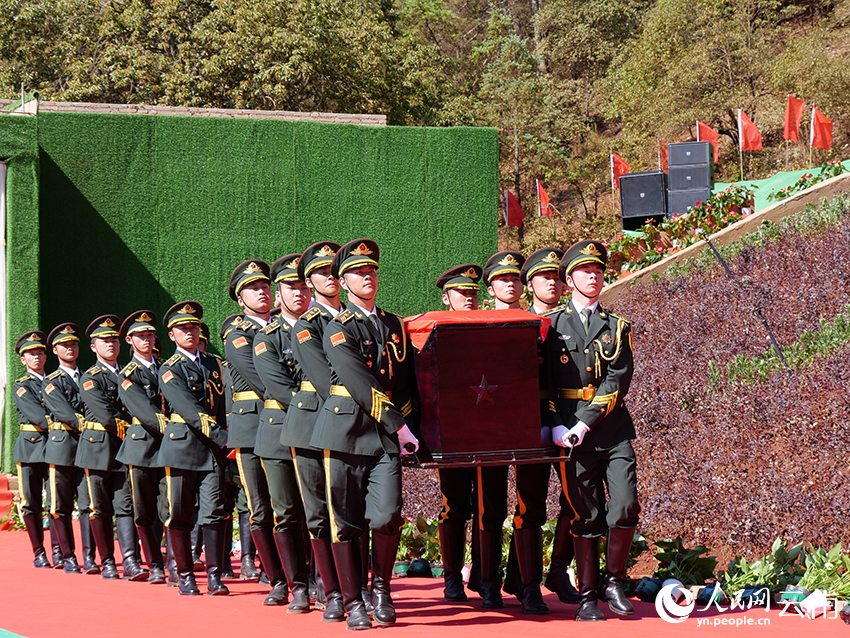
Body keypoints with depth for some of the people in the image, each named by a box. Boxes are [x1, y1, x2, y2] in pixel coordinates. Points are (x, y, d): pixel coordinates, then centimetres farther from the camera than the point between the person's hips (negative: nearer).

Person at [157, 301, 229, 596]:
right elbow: (189, 409, -14)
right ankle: (185, 576, 10)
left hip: (213, 449, 4)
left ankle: (214, 576, -1)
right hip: (182, 445, -3)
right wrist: (222, 436, -24)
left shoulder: (214, 364, 16)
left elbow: (224, 403, 18)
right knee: (179, 515, 1)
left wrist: (227, 437, 1)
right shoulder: (169, 370, -1)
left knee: (214, 512, -4)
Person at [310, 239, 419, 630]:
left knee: (387, 516, -12)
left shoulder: (395, 325, 16)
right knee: (345, 522, 0)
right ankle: (353, 603, 11)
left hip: (386, 435, 3)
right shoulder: (337, 329, -1)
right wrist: (397, 425, -15)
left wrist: (402, 424, 2)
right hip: (346, 430, -3)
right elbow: (361, 384, -11)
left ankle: (381, 588, 11)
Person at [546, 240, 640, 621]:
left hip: (613, 430, 2)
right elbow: (542, 381, 4)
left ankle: (612, 581, 10)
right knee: (587, 518, 0)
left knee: (626, 508, -9)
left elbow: (618, 380, -1)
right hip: (571, 435, -1)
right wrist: (557, 425, -11)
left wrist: (585, 423, -13)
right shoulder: (551, 325, 8)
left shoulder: (617, 326, 11)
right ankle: (587, 597, 9)